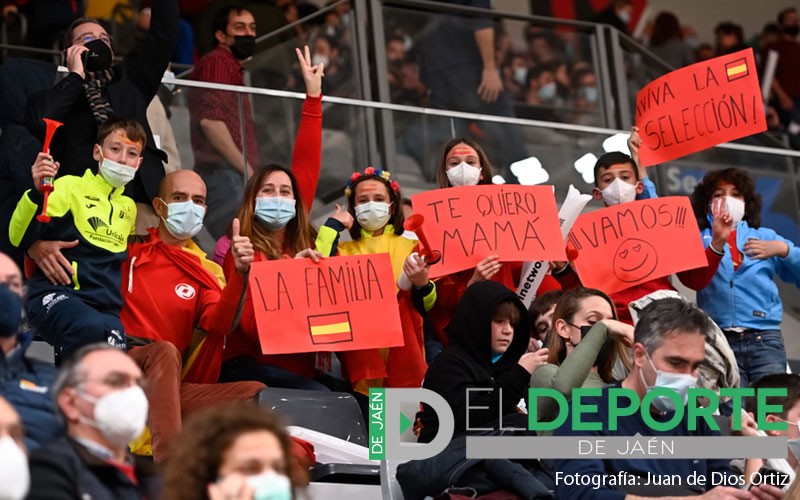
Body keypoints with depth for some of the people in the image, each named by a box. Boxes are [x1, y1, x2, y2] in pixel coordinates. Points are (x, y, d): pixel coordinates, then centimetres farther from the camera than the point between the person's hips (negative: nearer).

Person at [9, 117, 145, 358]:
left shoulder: (129, 207, 23)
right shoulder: (70, 187, 6)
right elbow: (20, 238, -5)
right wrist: (38, 192, -20)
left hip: (106, 307, 5)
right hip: (56, 296, -5)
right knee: (91, 328, -39)